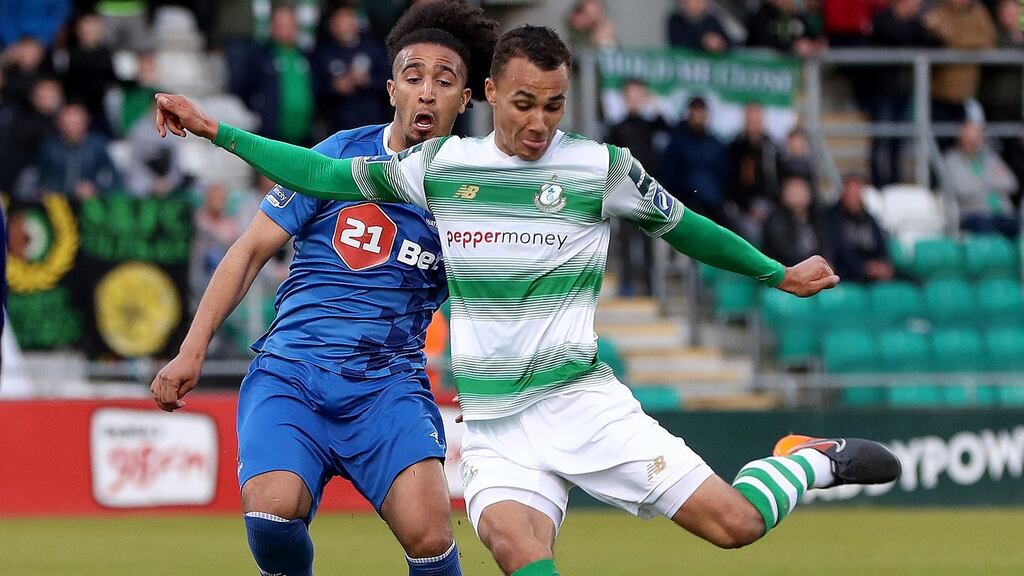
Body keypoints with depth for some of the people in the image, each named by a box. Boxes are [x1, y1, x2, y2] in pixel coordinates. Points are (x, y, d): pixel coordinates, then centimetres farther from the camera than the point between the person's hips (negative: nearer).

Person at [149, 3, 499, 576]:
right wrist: (193, 349, 0)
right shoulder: (343, 155, 3)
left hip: (390, 383, 1)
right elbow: (252, 251, 7)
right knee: (272, 514, -28)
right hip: (291, 373, -1)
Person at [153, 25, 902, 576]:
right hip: (495, 426, 1)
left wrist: (778, 275, 18)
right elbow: (323, 175, 12)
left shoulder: (599, 168, 0)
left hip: (584, 402, -1)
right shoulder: (439, 165, 5)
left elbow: (683, 227, 14)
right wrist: (216, 131, 9)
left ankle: (811, 462, 21)